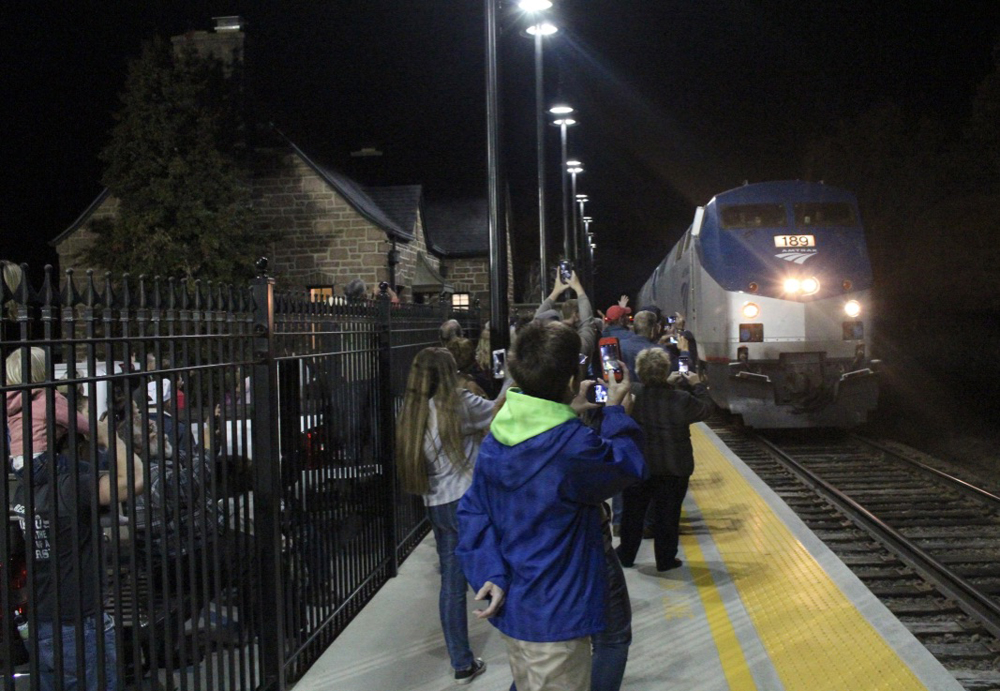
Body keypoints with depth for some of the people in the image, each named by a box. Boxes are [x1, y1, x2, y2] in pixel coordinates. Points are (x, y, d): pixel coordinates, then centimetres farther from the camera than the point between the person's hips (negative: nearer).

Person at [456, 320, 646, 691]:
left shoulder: (496, 438, -2)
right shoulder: (573, 446, -27)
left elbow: (473, 511, 1)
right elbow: (628, 465, -8)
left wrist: (490, 573, -4)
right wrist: (615, 410, 5)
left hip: (511, 611, 8)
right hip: (555, 619, -8)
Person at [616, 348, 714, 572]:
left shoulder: (634, 395, -13)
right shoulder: (681, 399, -20)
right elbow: (707, 409, -2)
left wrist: (667, 384, 15)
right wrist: (697, 385, 10)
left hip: (638, 465, 2)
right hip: (673, 468, -2)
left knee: (633, 512, 16)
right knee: (667, 515, 11)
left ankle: (626, 555, 26)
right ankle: (665, 559, 20)